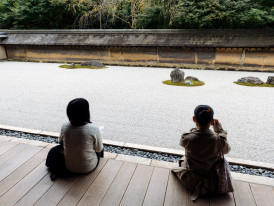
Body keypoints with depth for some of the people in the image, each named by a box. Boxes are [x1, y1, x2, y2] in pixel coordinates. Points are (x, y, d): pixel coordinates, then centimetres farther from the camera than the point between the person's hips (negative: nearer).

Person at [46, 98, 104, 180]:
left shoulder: (64, 127, -16)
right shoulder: (94, 129, -26)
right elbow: (99, 149, -10)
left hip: (69, 167, 3)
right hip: (89, 168, -3)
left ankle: (59, 170, 20)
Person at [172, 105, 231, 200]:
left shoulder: (186, 138, -25)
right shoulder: (219, 140, -24)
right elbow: (226, 150, 1)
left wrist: (196, 128, 6)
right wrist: (219, 129, 5)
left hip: (190, 181, 0)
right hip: (212, 183, 0)